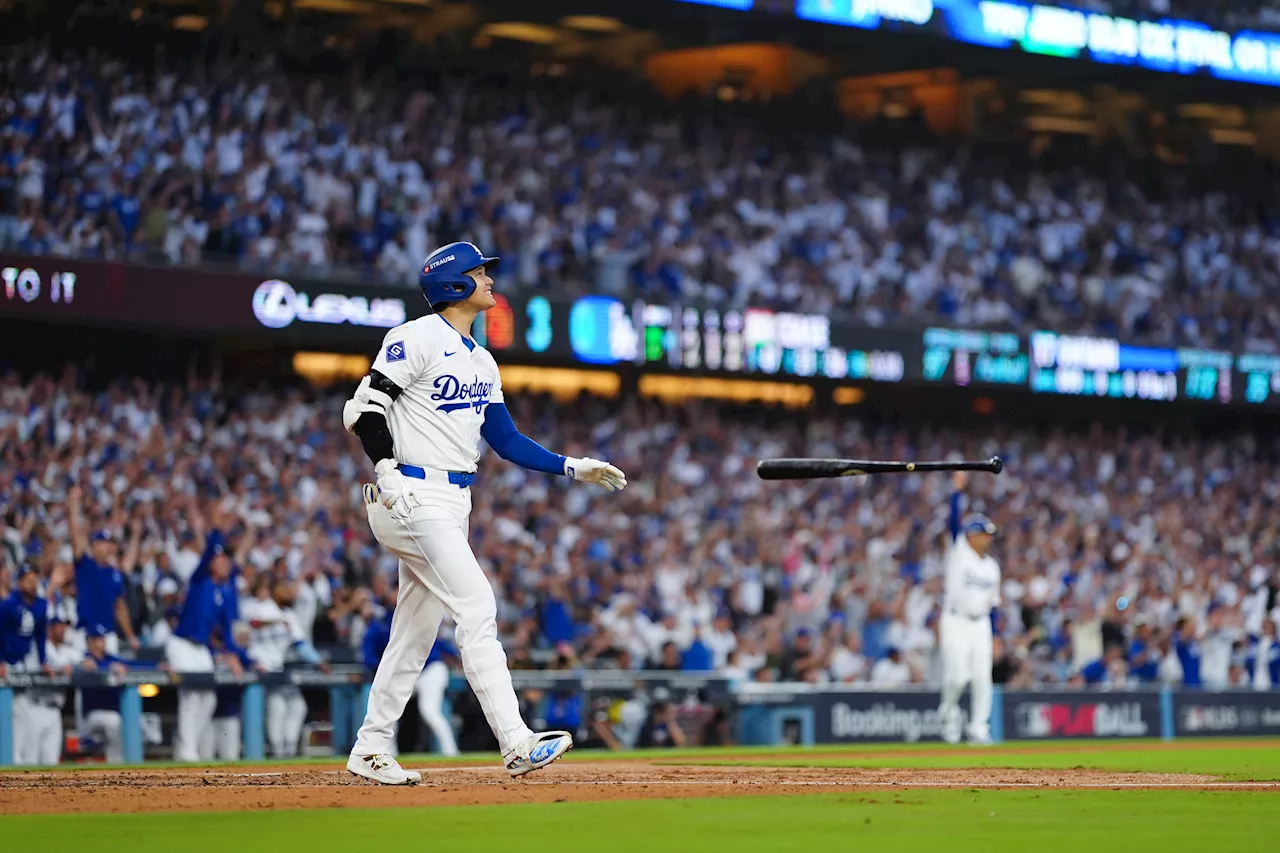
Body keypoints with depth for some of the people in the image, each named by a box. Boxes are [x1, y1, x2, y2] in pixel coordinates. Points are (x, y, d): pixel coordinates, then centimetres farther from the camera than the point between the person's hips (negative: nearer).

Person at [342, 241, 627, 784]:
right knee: (477, 609, -15)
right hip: (414, 496, -9)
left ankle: (370, 750, 17)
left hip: (452, 504, 9)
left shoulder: (482, 363, 19)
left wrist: (572, 468, 9)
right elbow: (365, 407, -15)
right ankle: (517, 745, -19)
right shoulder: (418, 339, -8)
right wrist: (387, 472, -27)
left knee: (417, 628, 10)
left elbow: (506, 441, 19)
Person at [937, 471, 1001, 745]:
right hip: (955, 621, -5)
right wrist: (958, 491, -24)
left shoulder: (992, 566, 13)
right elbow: (953, 520, -14)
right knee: (958, 674, -13)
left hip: (981, 624, 5)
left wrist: (995, 637, 10)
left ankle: (979, 728, 3)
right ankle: (949, 712, 14)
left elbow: (993, 602, 16)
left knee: (982, 676, -2)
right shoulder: (959, 551, 0)